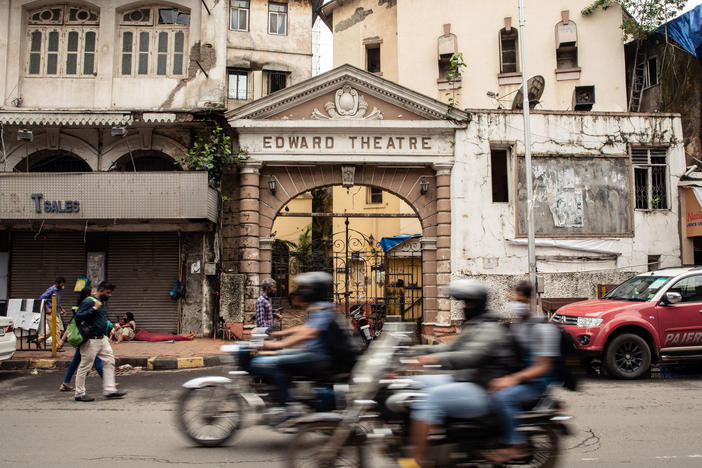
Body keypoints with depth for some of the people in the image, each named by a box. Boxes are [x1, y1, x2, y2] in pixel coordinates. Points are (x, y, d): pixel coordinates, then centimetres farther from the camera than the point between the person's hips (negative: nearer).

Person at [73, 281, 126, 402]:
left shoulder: (102, 303, 14)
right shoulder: (89, 301, -14)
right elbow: (78, 316, -21)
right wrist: (94, 309, -26)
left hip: (102, 339, 9)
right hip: (91, 340, -9)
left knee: (109, 362, 7)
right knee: (85, 366, 0)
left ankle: (109, 390, 11)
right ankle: (79, 394, 10)